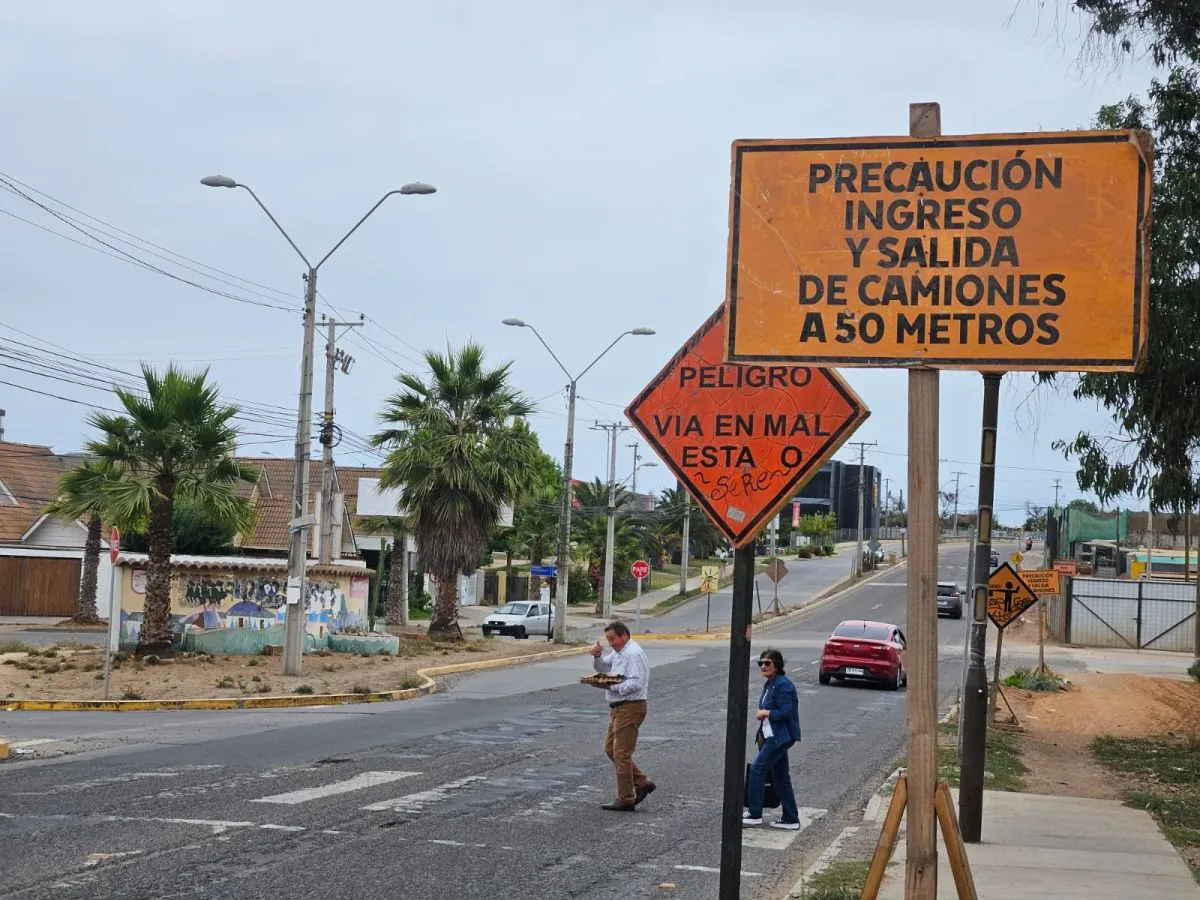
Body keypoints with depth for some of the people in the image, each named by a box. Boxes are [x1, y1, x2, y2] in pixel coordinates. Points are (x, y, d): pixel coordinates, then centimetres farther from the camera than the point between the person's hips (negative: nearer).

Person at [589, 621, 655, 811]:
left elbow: (636, 683, -26)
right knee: (611, 750, 14)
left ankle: (626, 800, -1)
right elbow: (603, 668, 21)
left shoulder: (633, 654, -17)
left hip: (630, 708, -11)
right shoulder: (619, 652, 15)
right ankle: (642, 783, 18)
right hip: (618, 708, 11)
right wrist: (598, 656, 2)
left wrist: (613, 686, -28)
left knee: (621, 753, -7)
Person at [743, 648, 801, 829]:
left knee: (757, 768, -10)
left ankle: (754, 814, -3)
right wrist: (763, 714, 6)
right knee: (780, 776, 12)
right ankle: (790, 819, 17)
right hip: (772, 736, 10)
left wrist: (766, 713, -13)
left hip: (781, 737, -10)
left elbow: (786, 712, -22)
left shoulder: (783, 685, -17)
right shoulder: (769, 684, 14)